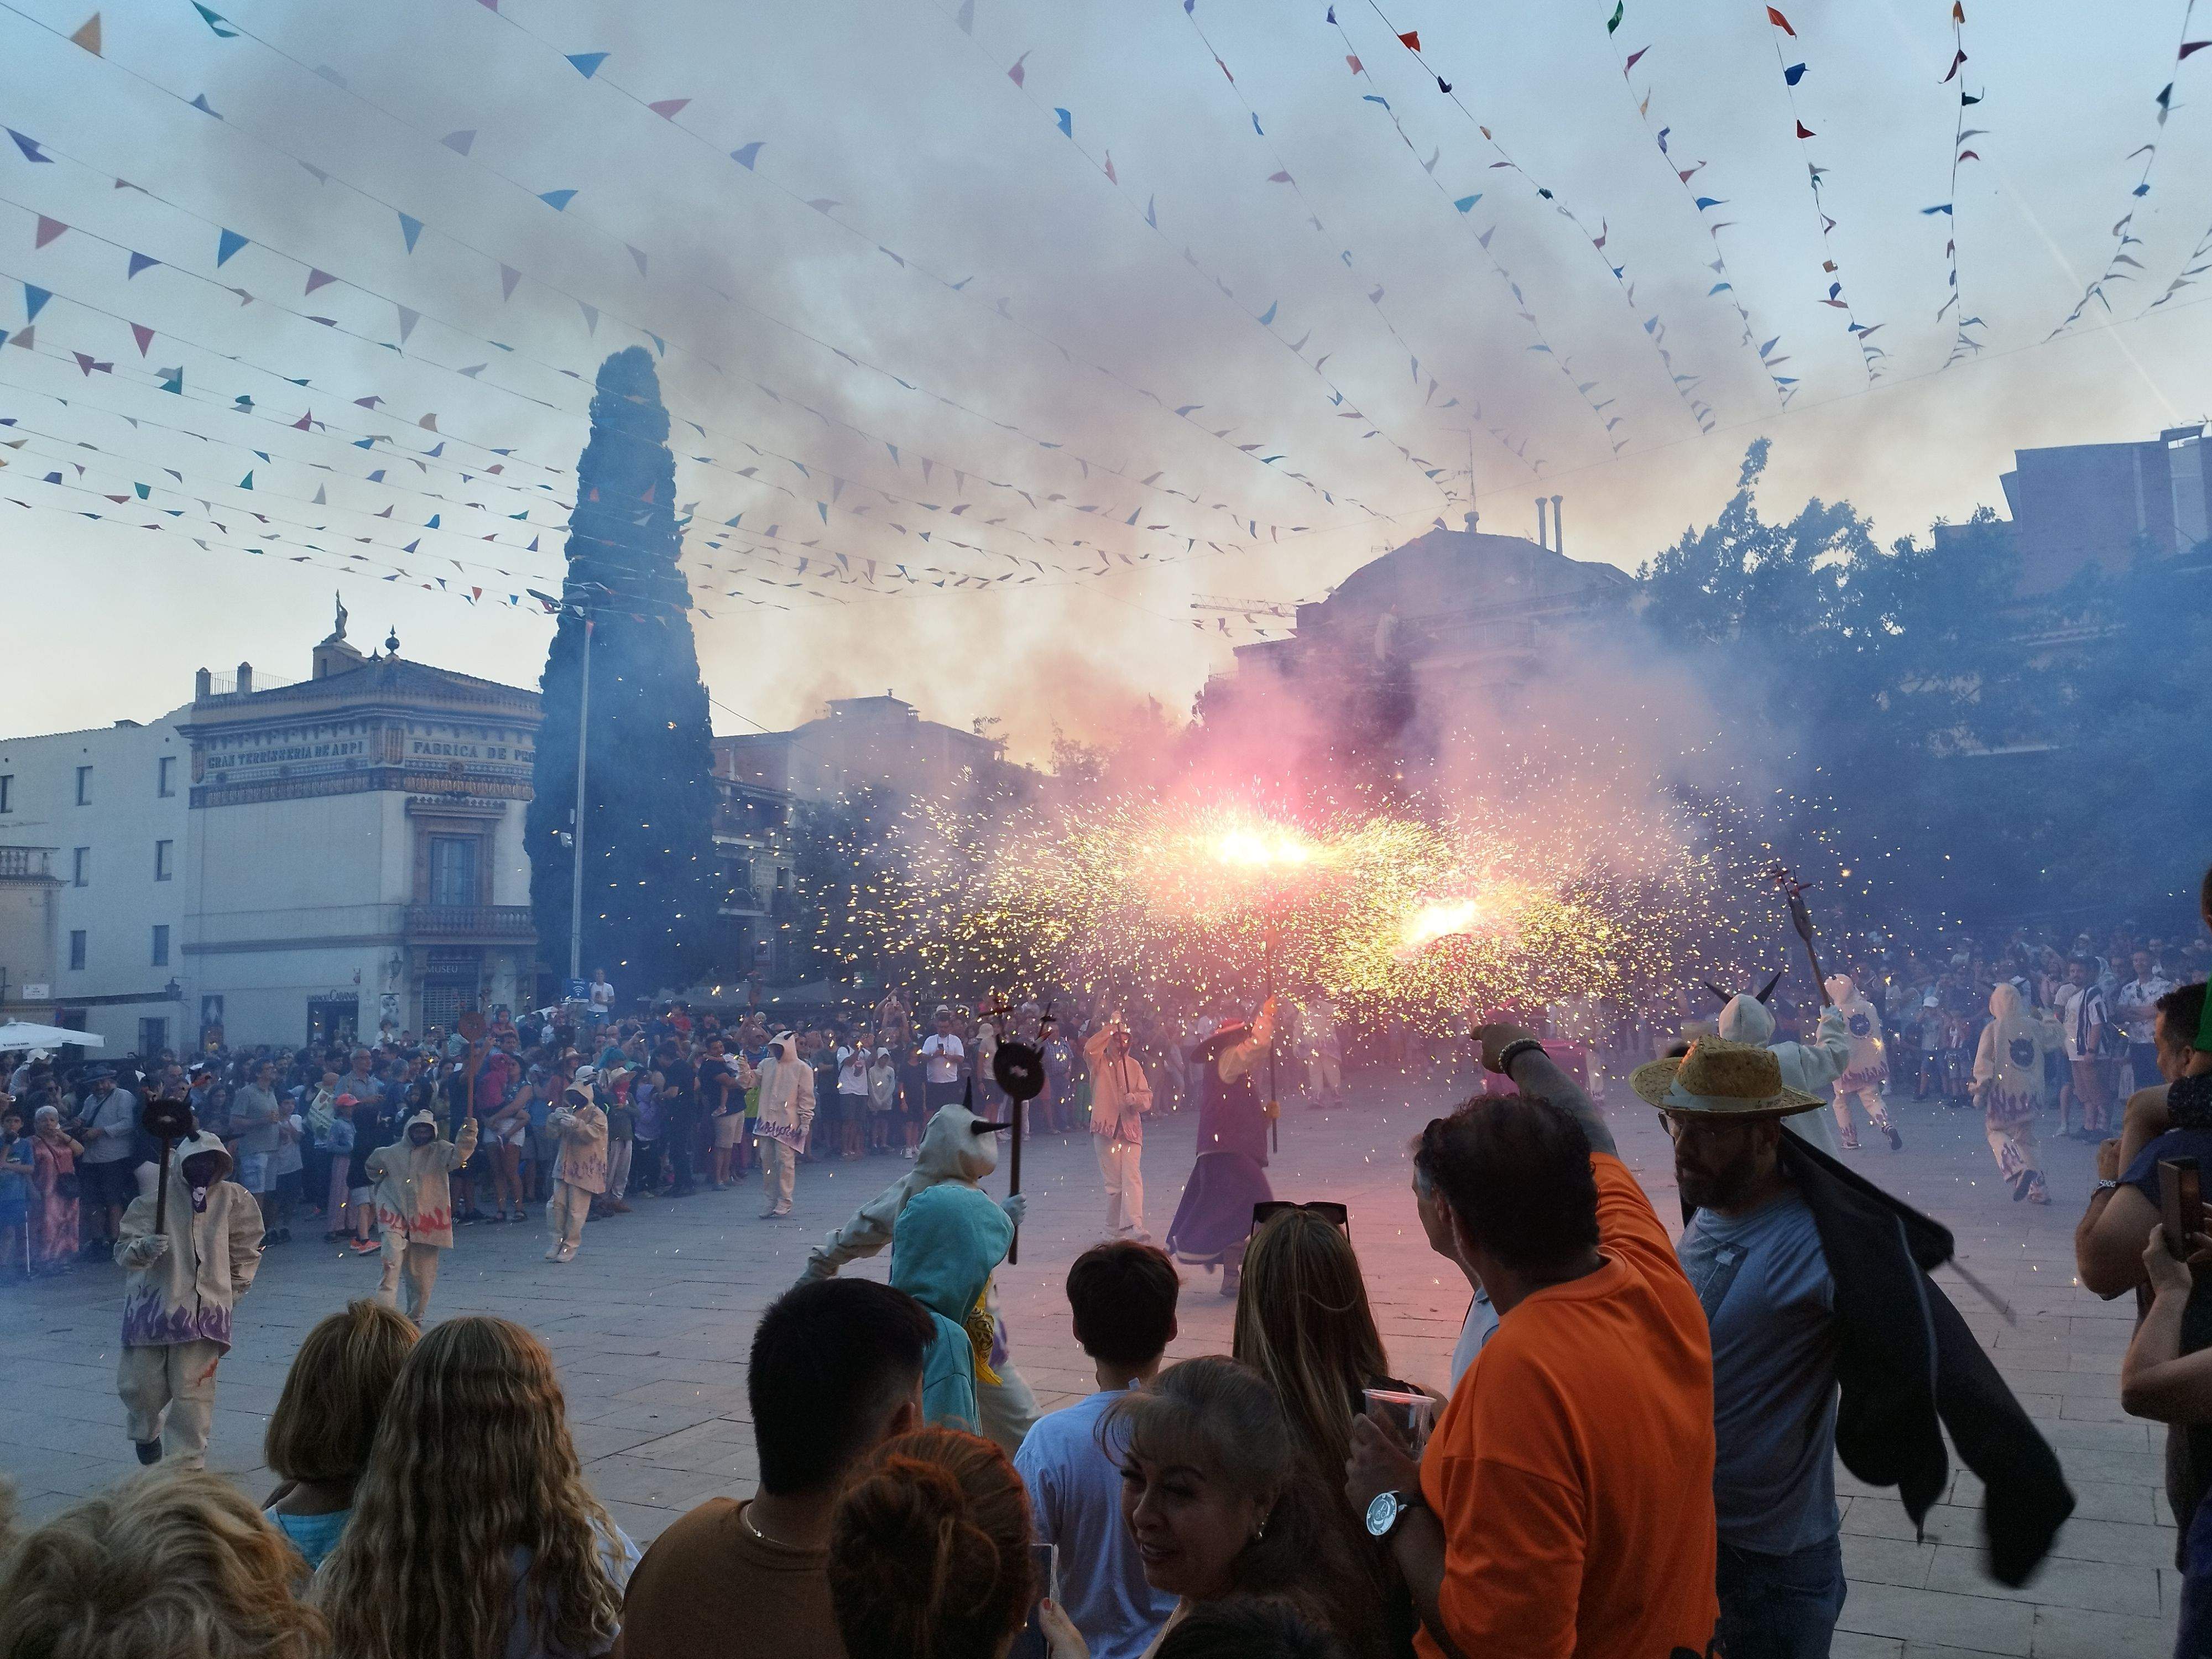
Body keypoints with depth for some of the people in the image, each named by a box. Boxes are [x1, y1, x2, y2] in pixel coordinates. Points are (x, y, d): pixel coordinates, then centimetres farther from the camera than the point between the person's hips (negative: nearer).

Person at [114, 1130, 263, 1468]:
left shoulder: (233, 1199, 1)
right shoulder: (155, 1199, -7)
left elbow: (247, 1247, 16)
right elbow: (124, 1249, -11)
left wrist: (235, 1289, 17)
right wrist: (144, 1247, -32)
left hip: (205, 1309, 1)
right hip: (153, 1304, 0)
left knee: (193, 1390, -5)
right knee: (141, 1383, 6)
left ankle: (187, 1462, 6)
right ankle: (146, 1431, 40)